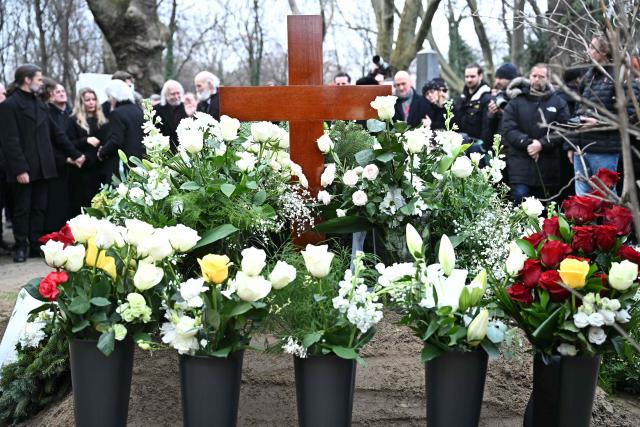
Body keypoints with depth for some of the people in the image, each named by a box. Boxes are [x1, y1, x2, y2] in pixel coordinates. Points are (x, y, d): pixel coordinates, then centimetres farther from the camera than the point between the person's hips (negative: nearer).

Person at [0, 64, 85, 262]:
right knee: (22, 210, 4)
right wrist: (19, 169, -19)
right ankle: (21, 247, 14)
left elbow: (56, 133, 19)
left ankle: (37, 245, 17)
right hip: (24, 169, -6)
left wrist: (75, 154, 18)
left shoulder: (39, 103, 15)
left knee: (39, 209, 9)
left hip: (42, 168, 6)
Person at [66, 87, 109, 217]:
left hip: (100, 168, 4)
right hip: (82, 169, -4)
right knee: (81, 204, -4)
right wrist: (86, 140, -19)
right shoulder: (73, 120, 3)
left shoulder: (102, 120, 15)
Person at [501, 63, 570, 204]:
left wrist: (542, 144, -16)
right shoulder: (516, 101, 8)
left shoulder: (558, 102, 9)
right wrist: (527, 143, -15)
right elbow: (507, 129, -3)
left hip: (548, 165, 1)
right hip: (520, 162, -1)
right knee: (520, 195, -15)